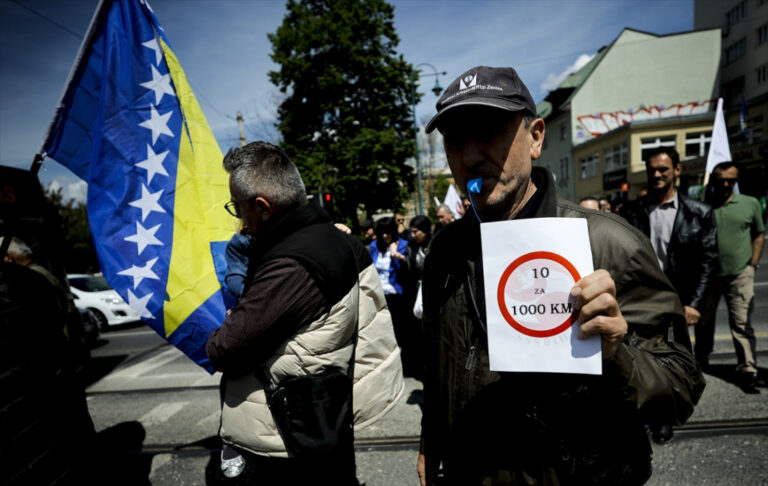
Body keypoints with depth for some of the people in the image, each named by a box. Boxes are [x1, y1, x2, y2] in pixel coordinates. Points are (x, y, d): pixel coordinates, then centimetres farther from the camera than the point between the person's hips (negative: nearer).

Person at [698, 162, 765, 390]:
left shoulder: (750, 204, 5)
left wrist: (753, 264, 3)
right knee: (704, 322, 13)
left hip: (740, 275, 0)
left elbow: (759, 234, 13)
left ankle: (748, 370, 2)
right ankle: (701, 361, 29)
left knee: (742, 323, -4)